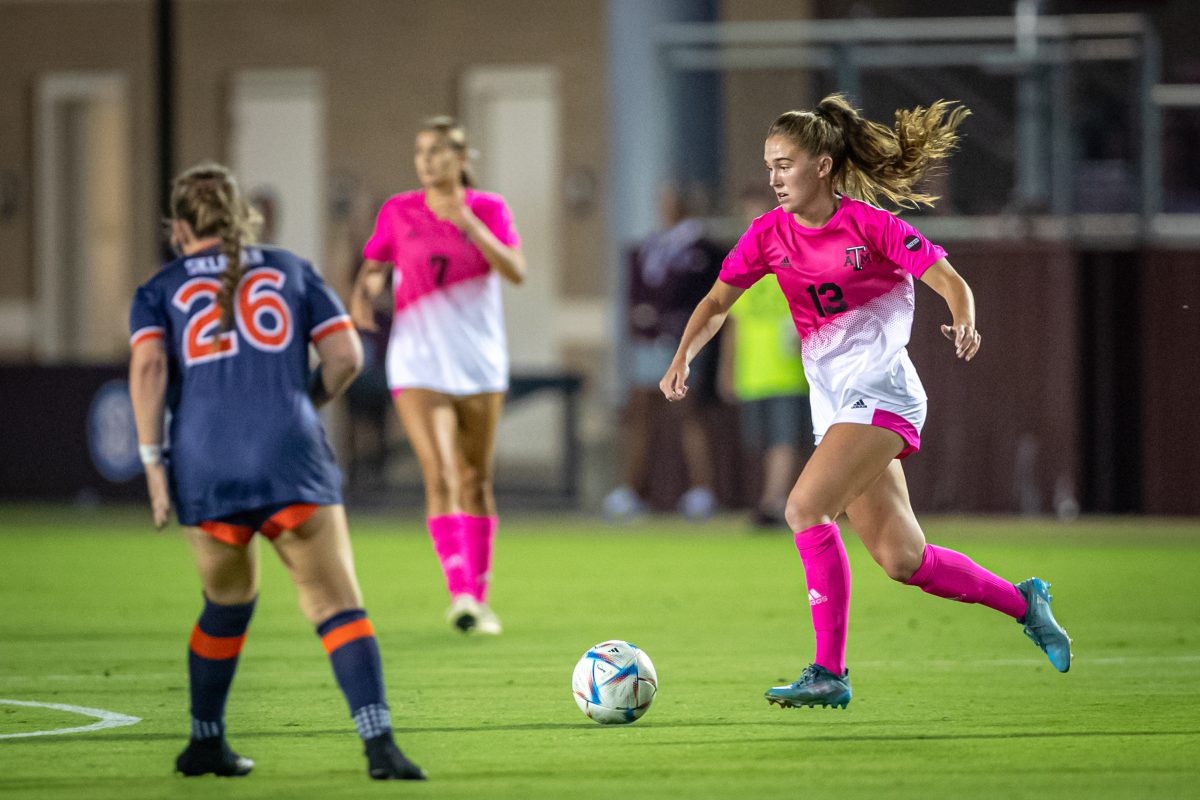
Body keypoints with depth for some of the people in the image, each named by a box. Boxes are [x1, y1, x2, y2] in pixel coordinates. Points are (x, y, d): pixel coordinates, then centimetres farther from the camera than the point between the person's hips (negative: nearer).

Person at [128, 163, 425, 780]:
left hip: (205, 468, 2)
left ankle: (205, 743, 33)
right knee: (338, 608, -6)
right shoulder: (291, 271, 16)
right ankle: (379, 745, -23)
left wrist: (153, 463, -3)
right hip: (292, 461, -2)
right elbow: (346, 356, 9)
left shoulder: (159, 292, 14)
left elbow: (148, 366, -4)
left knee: (227, 601, 25)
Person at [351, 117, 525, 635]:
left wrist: (470, 226, -25)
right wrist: (362, 293, -12)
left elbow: (516, 272, -12)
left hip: (479, 360, 1)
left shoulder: (488, 209, 0)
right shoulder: (398, 213, 2)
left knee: (475, 482, 9)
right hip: (419, 363, -1)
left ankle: (480, 598, 21)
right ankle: (459, 592, -25)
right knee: (440, 478, -16)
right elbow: (374, 267, 11)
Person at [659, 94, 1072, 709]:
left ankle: (829, 672, -19)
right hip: (831, 401, 6)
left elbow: (950, 282, -10)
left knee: (805, 507, -23)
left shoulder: (868, 224, -10)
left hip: (879, 392, -6)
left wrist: (965, 325, -31)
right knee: (901, 560, 5)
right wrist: (682, 358, -6)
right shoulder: (770, 235, 6)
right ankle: (1022, 601, 28)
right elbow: (717, 302, 11)